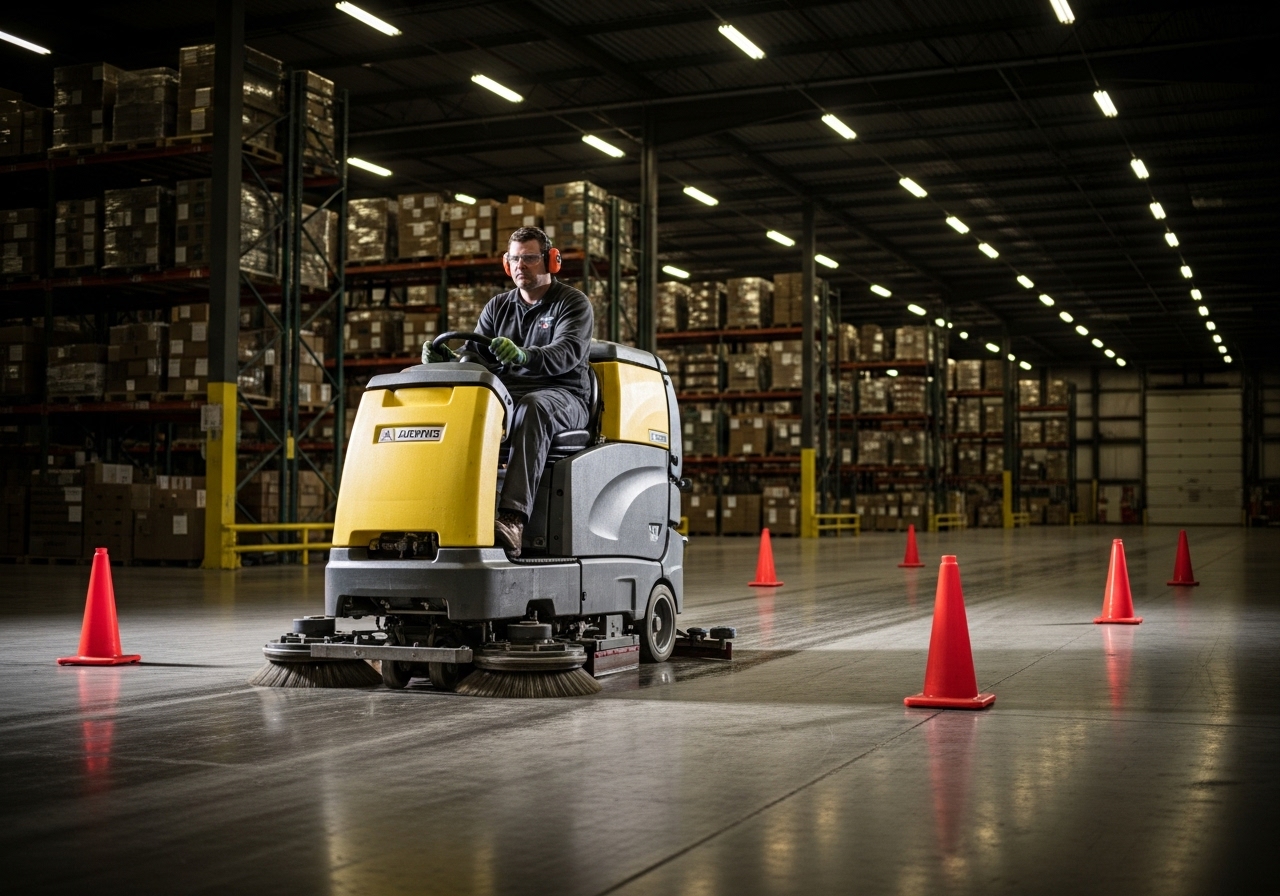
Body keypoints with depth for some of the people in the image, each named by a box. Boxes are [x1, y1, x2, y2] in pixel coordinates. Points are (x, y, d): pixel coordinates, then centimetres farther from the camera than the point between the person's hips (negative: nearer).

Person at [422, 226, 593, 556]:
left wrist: (523, 355, -38)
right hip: (504, 393, 5)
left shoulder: (573, 303, 3)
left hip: (562, 397, -5)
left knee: (532, 409, -40)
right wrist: (444, 358, -13)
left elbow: (568, 352, -17)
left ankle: (512, 519, -54)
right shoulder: (498, 307, 19)